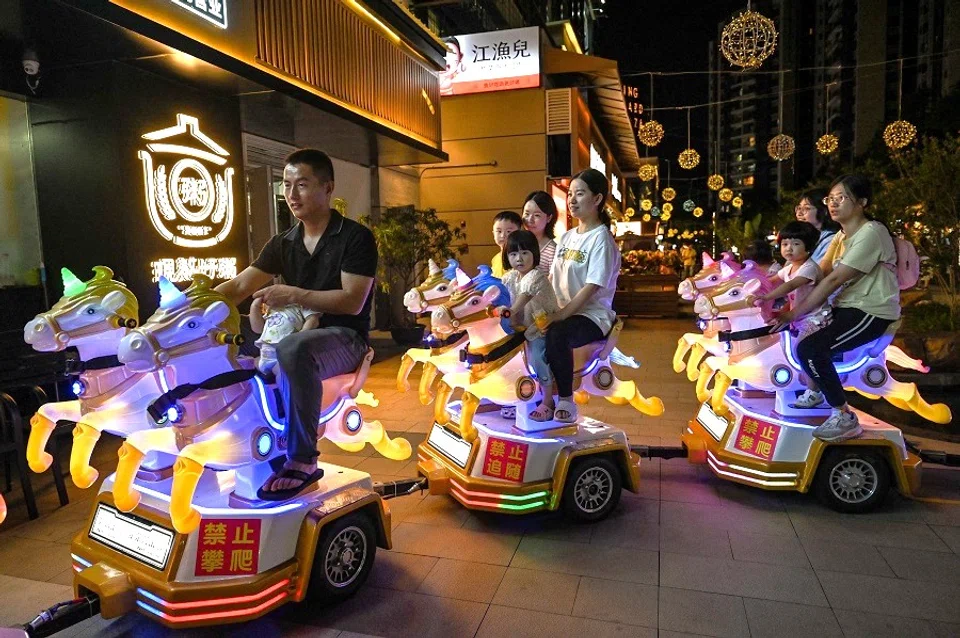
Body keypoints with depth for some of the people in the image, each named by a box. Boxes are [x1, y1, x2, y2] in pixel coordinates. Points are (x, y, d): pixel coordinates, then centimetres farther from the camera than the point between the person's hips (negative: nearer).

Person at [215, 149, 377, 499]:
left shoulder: (356, 237, -5)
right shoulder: (283, 243, 14)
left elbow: (352, 302, -15)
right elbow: (239, 287, 5)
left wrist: (293, 294, -21)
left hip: (344, 337, -7)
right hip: (297, 331, 7)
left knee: (294, 350, -39)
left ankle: (302, 461, -29)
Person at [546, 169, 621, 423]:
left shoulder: (601, 238, -8)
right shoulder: (566, 236, 15)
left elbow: (590, 289, -17)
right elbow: (551, 279, 13)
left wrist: (557, 317, -23)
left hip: (592, 315, -7)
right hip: (562, 313, 7)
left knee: (556, 334, -36)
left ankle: (566, 402, -17)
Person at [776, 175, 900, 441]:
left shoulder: (870, 233, -16)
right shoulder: (841, 236, 14)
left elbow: (833, 280, -22)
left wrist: (795, 313, -24)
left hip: (873, 312, -9)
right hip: (846, 308, 10)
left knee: (809, 349, -26)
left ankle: (845, 418, -12)